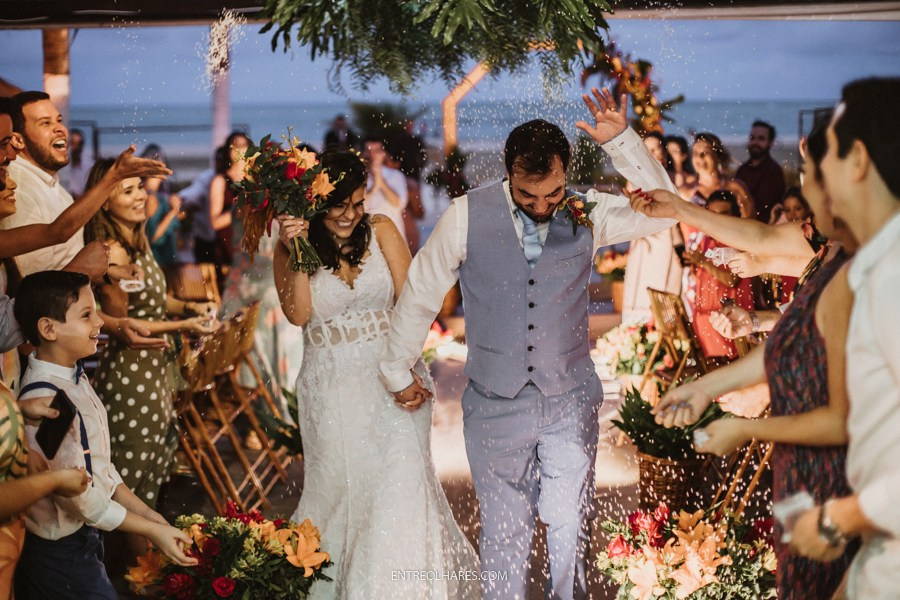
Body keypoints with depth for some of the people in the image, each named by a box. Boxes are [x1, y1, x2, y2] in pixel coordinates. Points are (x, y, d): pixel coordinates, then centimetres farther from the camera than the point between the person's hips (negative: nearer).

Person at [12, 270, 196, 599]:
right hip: (62, 555, -8)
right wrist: (152, 531, -15)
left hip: (84, 539, 8)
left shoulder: (74, 377, 2)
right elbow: (79, 497, -24)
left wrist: (150, 516, 6)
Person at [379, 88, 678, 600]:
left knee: (571, 530, 4)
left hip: (570, 403, 1)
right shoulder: (467, 216, -9)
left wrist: (621, 139, -22)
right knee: (504, 533, 11)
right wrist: (397, 371, 11)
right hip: (495, 405, 0)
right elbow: (421, 293, 2)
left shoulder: (588, 212, -4)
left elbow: (662, 210, -13)